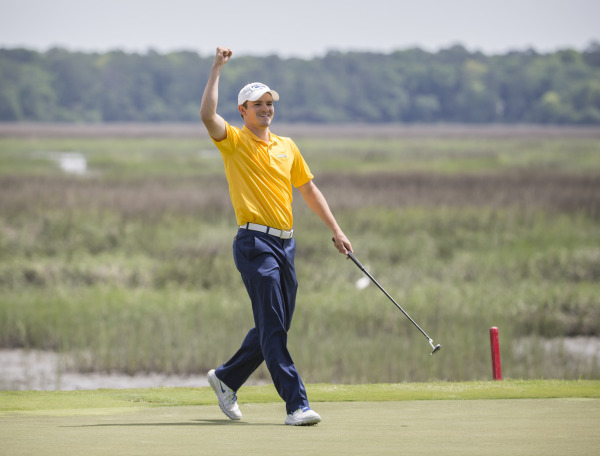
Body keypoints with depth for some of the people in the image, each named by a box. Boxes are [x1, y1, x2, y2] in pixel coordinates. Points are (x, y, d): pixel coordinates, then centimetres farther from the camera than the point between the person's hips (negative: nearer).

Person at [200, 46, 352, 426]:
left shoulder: (286, 146, 17)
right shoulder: (234, 142, 0)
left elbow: (309, 190, 24)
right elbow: (208, 114, -18)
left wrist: (335, 230, 19)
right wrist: (217, 69, -14)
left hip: (286, 244, 7)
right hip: (256, 243, -7)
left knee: (274, 328, 12)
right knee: (273, 329, -12)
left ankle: (227, 379, 31)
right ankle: (296, 404, -17)